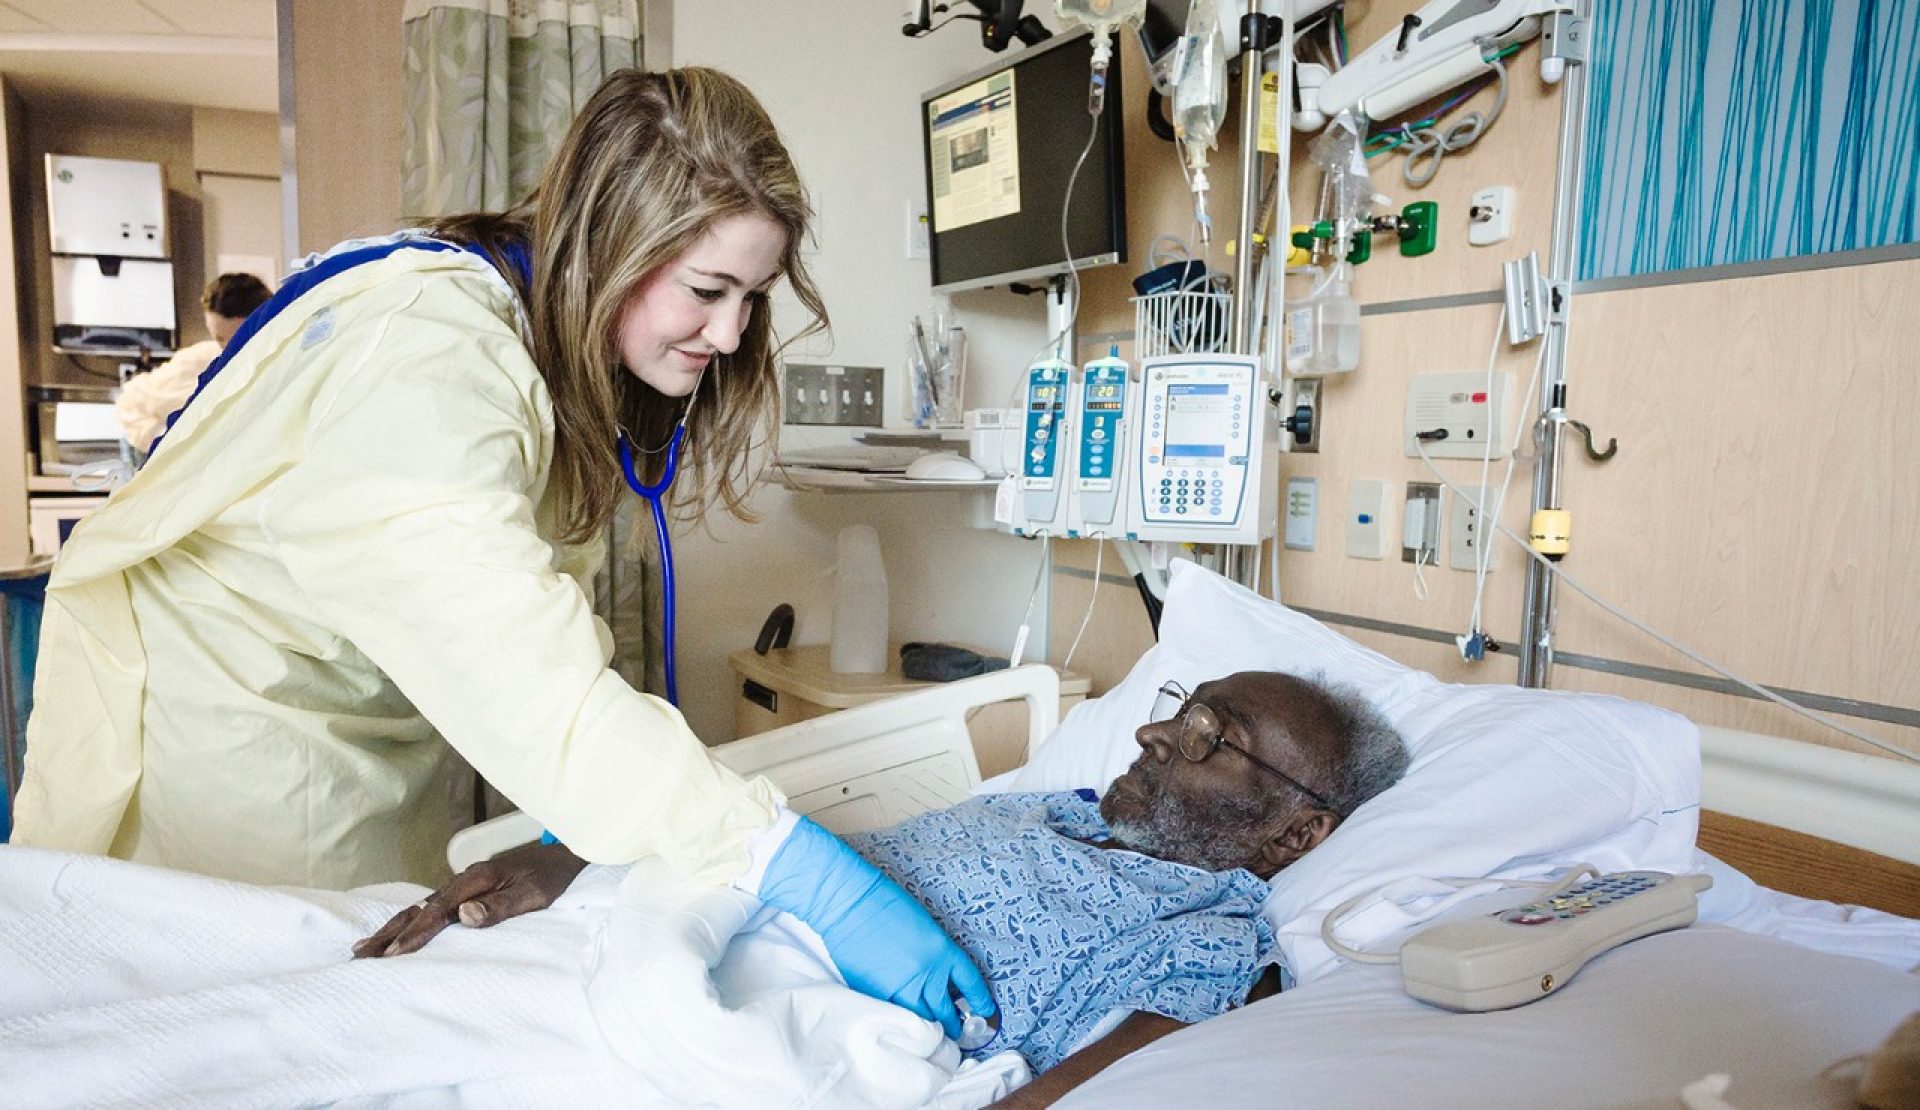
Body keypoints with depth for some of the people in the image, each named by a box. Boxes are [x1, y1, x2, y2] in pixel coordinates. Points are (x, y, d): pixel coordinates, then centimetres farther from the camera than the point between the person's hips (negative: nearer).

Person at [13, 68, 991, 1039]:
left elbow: (543, 628, -6)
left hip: (382, 724, 7)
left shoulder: (564, 345, -5)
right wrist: (803, 874, -48)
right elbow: (528, 681, -45)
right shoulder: (424, 358, -34)